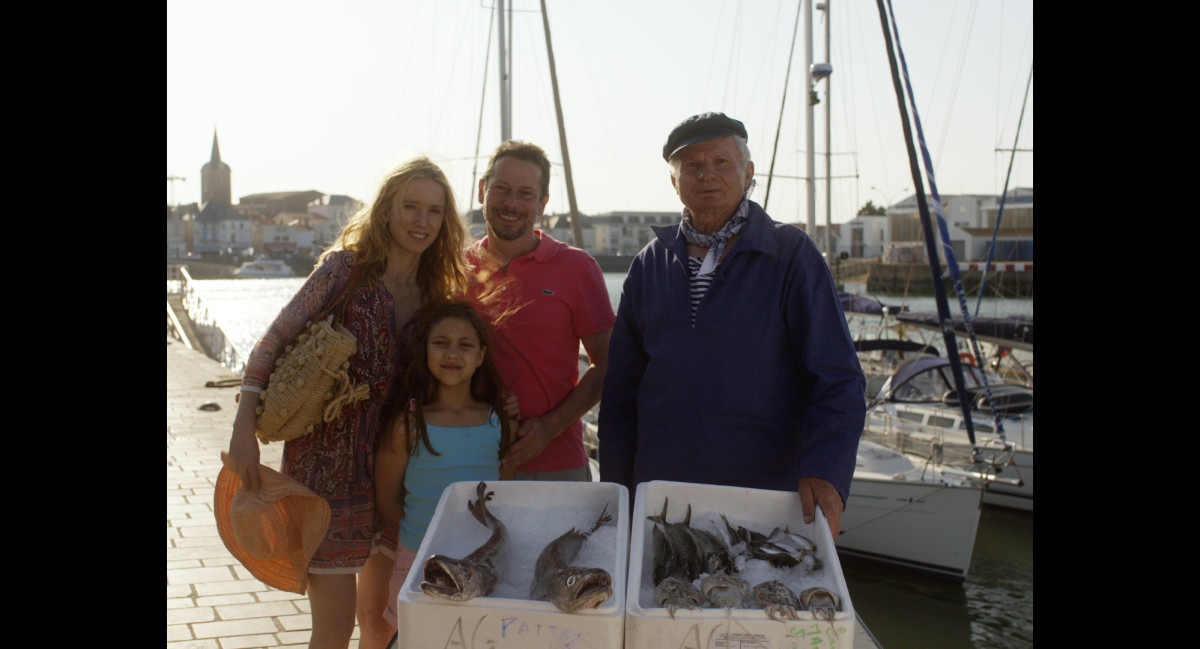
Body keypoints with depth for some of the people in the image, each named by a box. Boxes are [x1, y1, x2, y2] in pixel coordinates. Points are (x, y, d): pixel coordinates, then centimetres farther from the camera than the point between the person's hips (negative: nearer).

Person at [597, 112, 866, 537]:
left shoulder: (790, 255, -2)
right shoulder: (651, 263, 9)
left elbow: (836, 379, -6)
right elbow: (621, 387, 11)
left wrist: (825, 471, -21)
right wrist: (615, 489, 6)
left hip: (767, 498, -2)